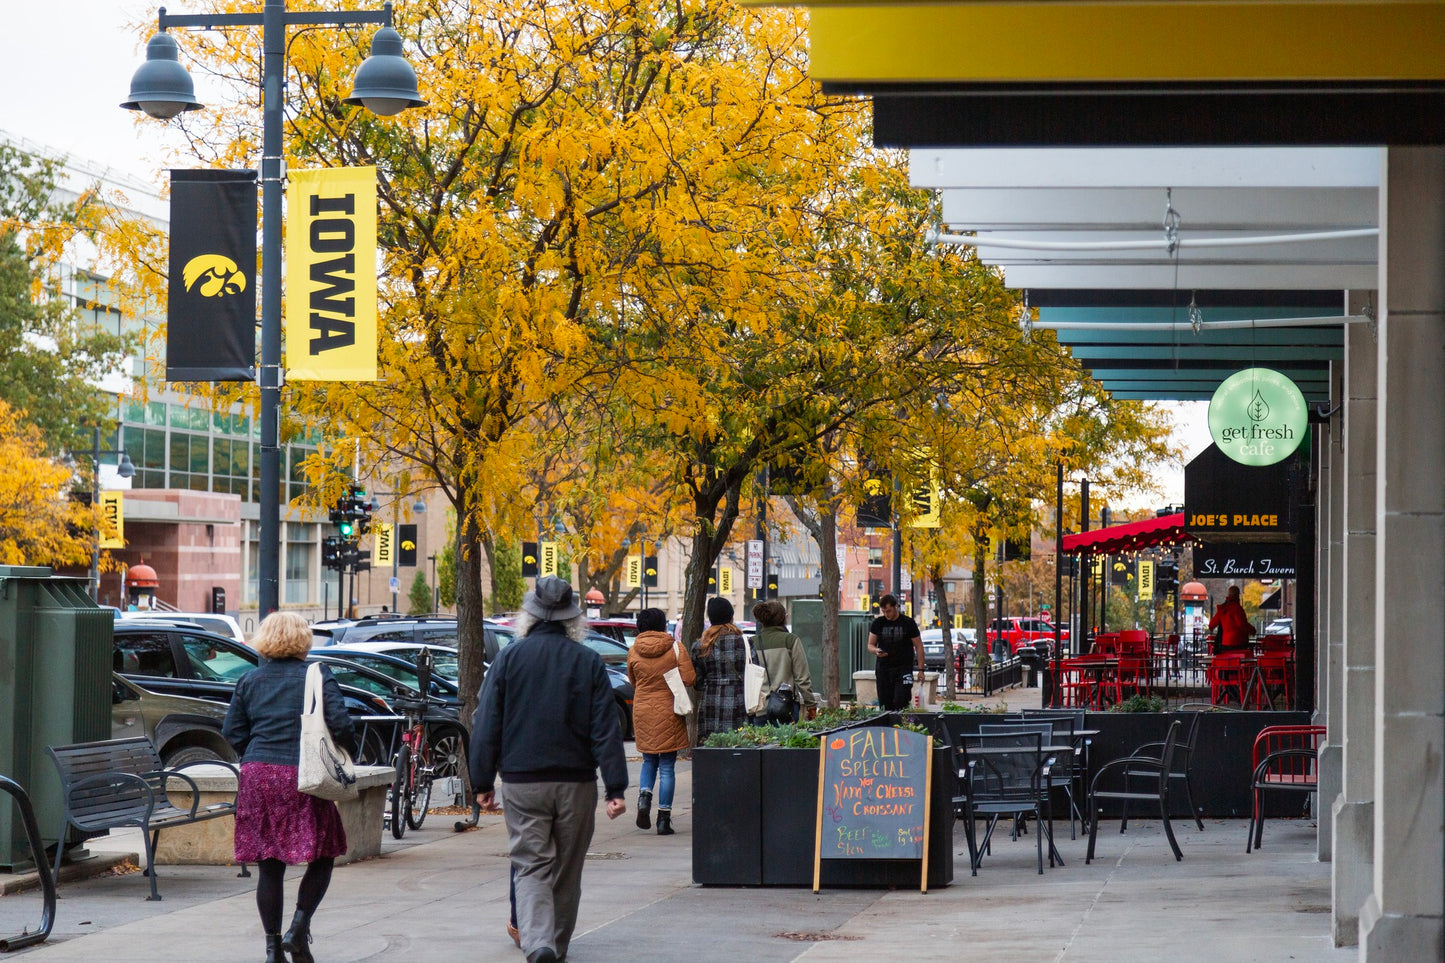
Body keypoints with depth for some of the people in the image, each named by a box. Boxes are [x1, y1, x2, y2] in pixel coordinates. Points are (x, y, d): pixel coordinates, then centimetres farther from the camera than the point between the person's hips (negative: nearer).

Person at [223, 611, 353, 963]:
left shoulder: (250, 680, 10)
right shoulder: (317, 677, -1)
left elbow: (232, 732, 10)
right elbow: (340, 723, -10)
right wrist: (348, 755, 7)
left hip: (257, 776, 4)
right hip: (301, 776, -4)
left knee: (269, 865, 8)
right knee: (322, 856, 8)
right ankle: (299, 928, -6)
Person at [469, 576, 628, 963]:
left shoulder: (508, 658, -1)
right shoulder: (589, 662, -1)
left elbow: (486, 725, 0)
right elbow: (606, 729, -4)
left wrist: (483, 782, 7)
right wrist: (616, 788, -3)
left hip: (522, 783, -1)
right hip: (576, 783, 1)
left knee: (531, 867, -1)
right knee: (567, 870, 14)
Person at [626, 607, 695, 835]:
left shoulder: (633, 652, -1)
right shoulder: (675, 648, -7)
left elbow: (633, 682, 11)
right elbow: (689, 679, -10)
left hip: (642, 711, 2)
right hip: (668, 713, -2)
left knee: (649, 761, 20)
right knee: (667, 767, 3)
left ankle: (644, 797, -6)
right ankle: (664, 818, 1)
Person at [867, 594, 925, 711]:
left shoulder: (908, 623, 0)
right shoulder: (878, 623, 7)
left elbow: (919, 646, 3)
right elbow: (870, 645, 12)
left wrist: (921, 669, -3)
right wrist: (876, 651, -13)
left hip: (904, 668, -3)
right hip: (883, 669, 3)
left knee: (900, 703, -15)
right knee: (885, 705, 1)